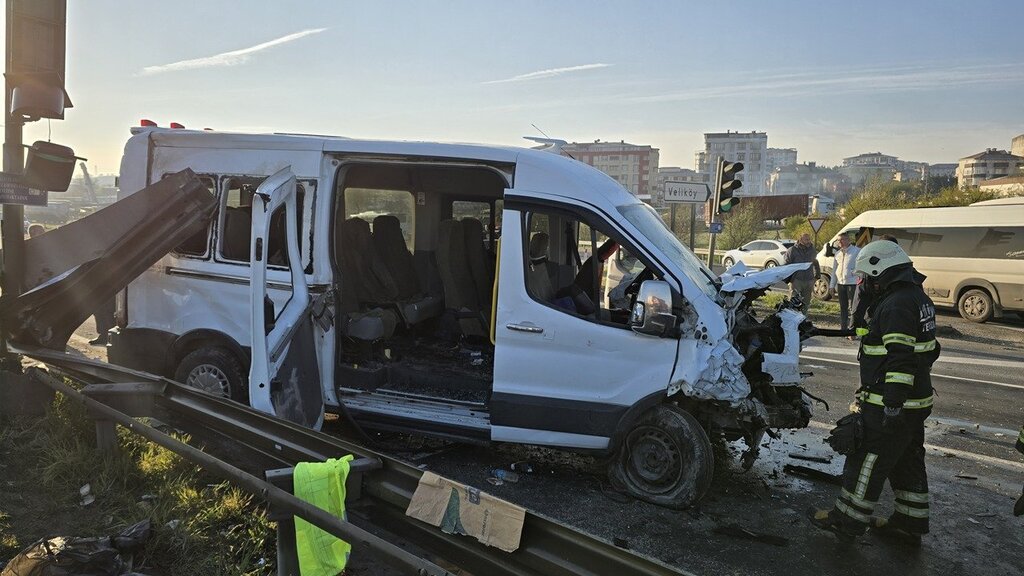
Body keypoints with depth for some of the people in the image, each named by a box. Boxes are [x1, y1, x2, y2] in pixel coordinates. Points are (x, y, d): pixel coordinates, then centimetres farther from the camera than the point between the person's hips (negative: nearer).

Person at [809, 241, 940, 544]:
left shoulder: (896, 305, -21)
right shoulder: (918, 298, 13)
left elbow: (901, 359, -27)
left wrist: (893, 404, -28)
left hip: (890, 406, -10)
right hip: (916, 402, 11)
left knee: (867, 461, 0)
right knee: (907, 462, 18)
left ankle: (848, 519, 10)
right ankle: (910, 522, 30)